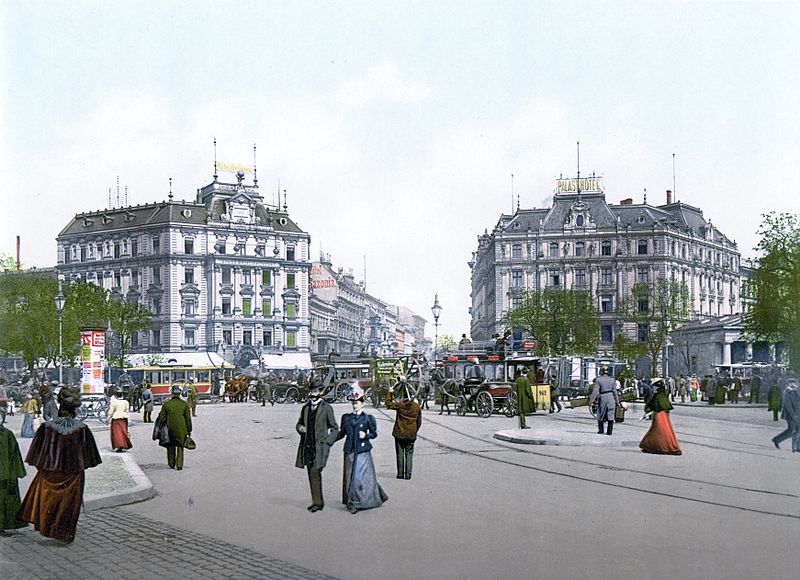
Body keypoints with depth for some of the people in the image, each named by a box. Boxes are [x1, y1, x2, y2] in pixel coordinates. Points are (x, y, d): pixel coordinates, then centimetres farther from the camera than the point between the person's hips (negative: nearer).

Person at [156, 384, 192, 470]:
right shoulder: (184, 404, -3)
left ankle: (171, 464, 24)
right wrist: (189, 430, 7)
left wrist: (158, 428, 8)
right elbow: (188, 418, 0)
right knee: (180, 447, 7)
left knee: (171, 447, 16)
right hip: (181, 430, 0)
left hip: (170, 429, 0)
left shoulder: (166, 404, -4)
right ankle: (179, 465, 0)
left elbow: (161, 417, -2)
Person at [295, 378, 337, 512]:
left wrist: (326, 441, -7)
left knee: (315, 472, -15)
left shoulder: (326, 408, -1)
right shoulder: (305, 408, 14)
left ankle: (318, 502, -10)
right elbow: (299, 423, 24)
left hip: (319, 446, -6)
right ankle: (317, 501, 16)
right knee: (311, 474, 7)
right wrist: (300, 428, 1)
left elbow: (334, 428, 3)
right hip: (307, 446, 6)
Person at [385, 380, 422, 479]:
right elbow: (419, 422, 6)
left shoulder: (400, 405, -12)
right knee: (409, 454, 8)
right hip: (411, 435, 2)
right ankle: (408, 475, 5)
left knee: (400, 454, 7)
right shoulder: (417, 407, -1)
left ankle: (400, 474, 9)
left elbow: (388, 404, 1)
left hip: (399, 434, -2)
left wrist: (390, 392, 9)